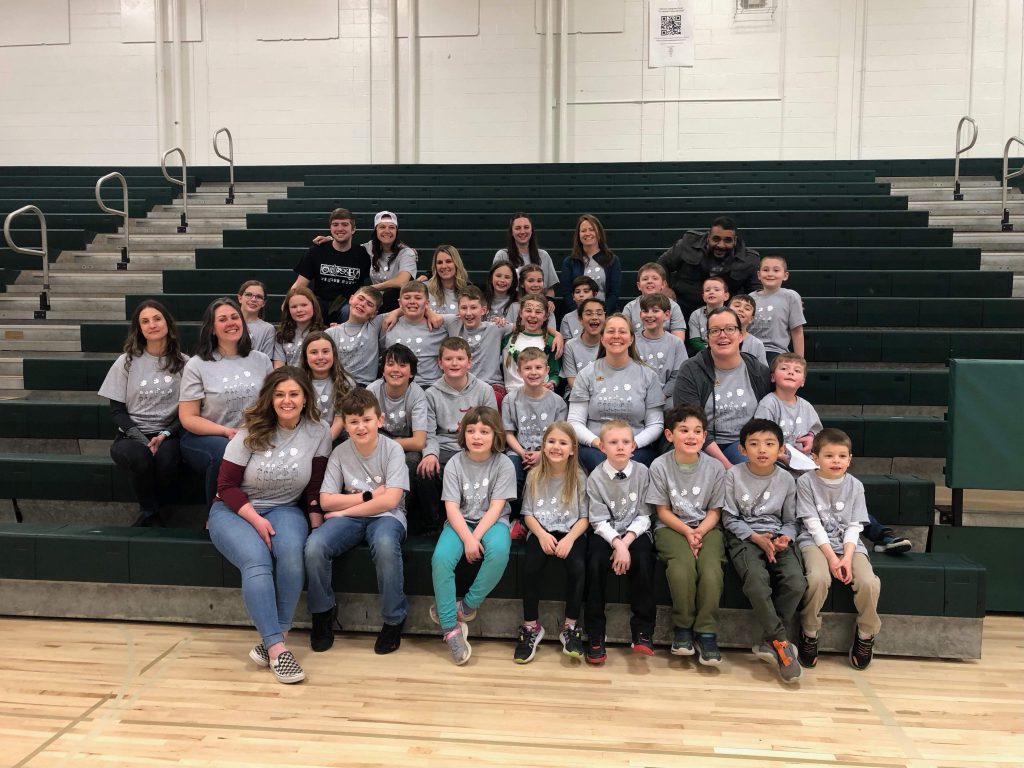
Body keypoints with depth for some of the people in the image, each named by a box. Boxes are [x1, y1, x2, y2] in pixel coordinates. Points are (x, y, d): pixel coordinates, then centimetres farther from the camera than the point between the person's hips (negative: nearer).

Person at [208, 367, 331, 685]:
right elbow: (227, 485, -6)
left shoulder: (318, 434, -3)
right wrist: (256, 520, -19)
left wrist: (318, 530, -10)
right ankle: (277, 648, -30)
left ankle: (271, 641, -22)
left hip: (284, 509, 1)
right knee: (257, 560, -31)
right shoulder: (251, 433, -7)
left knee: (292, 552, -32)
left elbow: (316, 490, -1)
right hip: (234, 511, -1)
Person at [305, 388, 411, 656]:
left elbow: (390, 500, -14)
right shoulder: (340, 453, 2)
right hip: (349, 519, 3)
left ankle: (394, 620, -16)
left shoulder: (393, 449, -7)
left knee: (385, 545, -38)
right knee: (314, 546, -27)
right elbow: (326, 501, -2)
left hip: (385, 516, -3)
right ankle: (323, 611, 1)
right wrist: (369, 496, -8)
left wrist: (346, 510, -11)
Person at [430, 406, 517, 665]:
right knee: (441, 558, -28)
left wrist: (475, 538, -22)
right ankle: (450, 628, -19)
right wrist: (467, 539, -23)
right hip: (460, 522, 1)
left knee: (499, 551, -35)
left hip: (491, 523, -1)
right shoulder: (455, 464, -3)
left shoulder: (503, 464, -6)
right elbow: (452, 508, -9)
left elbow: (496, 508, -12)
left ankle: (465, 607, -16)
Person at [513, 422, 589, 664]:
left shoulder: (579, 478, 2)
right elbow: (528, 513, 5)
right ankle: (531, 626, -10)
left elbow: (585, 517, 0)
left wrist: (570, 538, -18)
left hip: (571, 533, 0)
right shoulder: (535, 476, 6)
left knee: (578, 567, -31)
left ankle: (570, 627, -13)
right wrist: (542, 535, -14)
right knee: (530, 567, -29)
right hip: (541, 532, 1)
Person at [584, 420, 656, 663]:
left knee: (643, 562, -29)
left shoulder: (642, 473, -3)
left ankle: (642, 631, -17)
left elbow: (643, 516, -3)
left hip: (635, 532, 0)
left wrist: (626, 542, -18)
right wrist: (617, 543, -24)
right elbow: (599, 520, -8)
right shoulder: (596, 477, -4)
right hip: (605, 533, 0)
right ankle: (596, 636, -18)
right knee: (596, 563, -28)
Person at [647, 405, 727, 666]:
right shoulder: (660, 465, -6)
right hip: (671, 527, -1)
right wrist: (687, 531, -17)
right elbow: (662, 510, -2)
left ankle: (706, 632, -14)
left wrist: (699, 532, -16)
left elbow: (714, 511, 3)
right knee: (683, 564, -31)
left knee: (711, 568, -29)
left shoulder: (715, 468, -2)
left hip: (706, 527, 1)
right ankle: (682, 627, -10)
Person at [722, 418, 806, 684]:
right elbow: (729, 518, -1)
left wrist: (786, 538, -9)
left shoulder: (786, 479, 6)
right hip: (744, 537, -3)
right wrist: (756, 537, -14)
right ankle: (780, 642, -19)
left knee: (796, 582, -24)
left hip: (777, 538, 3)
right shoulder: (733, 475, -2)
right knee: (757, 578, -33)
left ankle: (768, 642, -9)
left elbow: (790, 521, 14)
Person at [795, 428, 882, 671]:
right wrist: (831, 557, -17)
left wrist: (847, 557, -14)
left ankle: (866, 636, 4)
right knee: (818, 578, -33)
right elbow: (813, 524, -8)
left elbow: (854, 526, 2)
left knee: (869, 583, -23)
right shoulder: (806, 482, -4)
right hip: (815, 542, -3)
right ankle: (809, 633, -9)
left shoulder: (855, 486, 5)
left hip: (848, 543, 3)